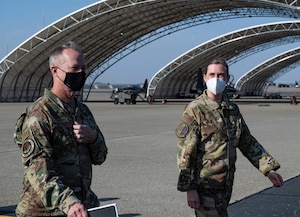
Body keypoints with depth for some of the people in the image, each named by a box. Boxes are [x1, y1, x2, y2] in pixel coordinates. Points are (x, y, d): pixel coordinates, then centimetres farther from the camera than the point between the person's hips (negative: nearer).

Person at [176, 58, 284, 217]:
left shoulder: (233, 109, 10)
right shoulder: (195, 110, -11)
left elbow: (248, 143, 18)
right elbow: (184, 153, -14)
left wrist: (269, 168, 11)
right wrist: (189, 189, -18)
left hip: (226, 185, 7)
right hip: (205, 186, -7)